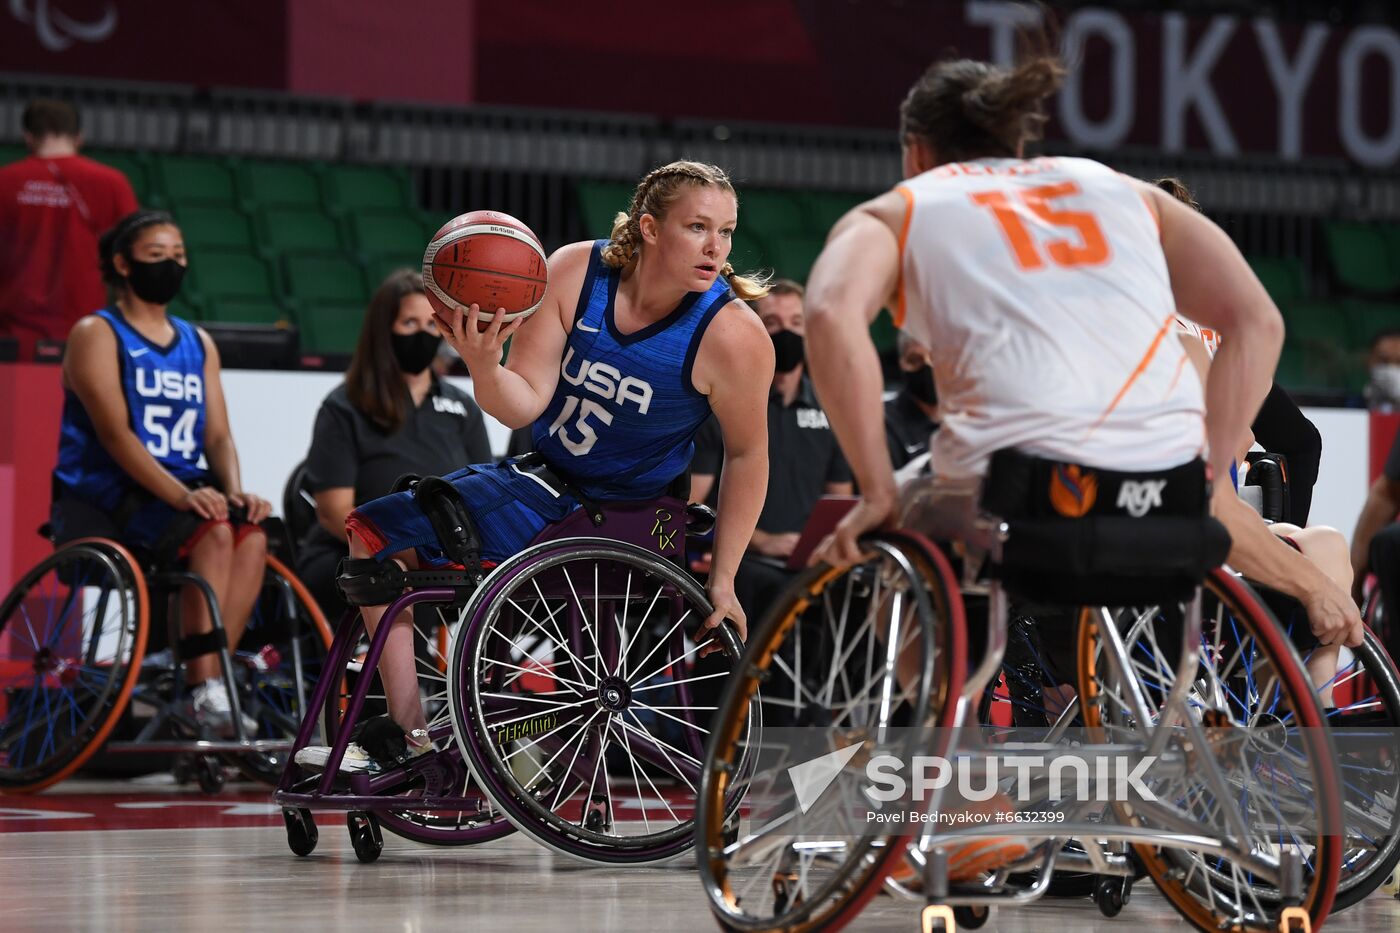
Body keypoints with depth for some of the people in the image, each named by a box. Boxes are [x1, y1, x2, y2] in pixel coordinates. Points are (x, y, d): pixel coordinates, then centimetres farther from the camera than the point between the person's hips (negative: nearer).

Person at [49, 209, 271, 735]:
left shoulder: (198, 345, 19)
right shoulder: (96, 335, 0)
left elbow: (217, 434, 11)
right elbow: (114, 433, -13)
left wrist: (235, 492, -12)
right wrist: (180, 495, -26)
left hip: (187, 491, 6)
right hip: (101, 501, -6)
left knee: (251, 534, -26)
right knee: (213, 532, -32)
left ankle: (209, 682, -28)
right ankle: (204, 690, -32)